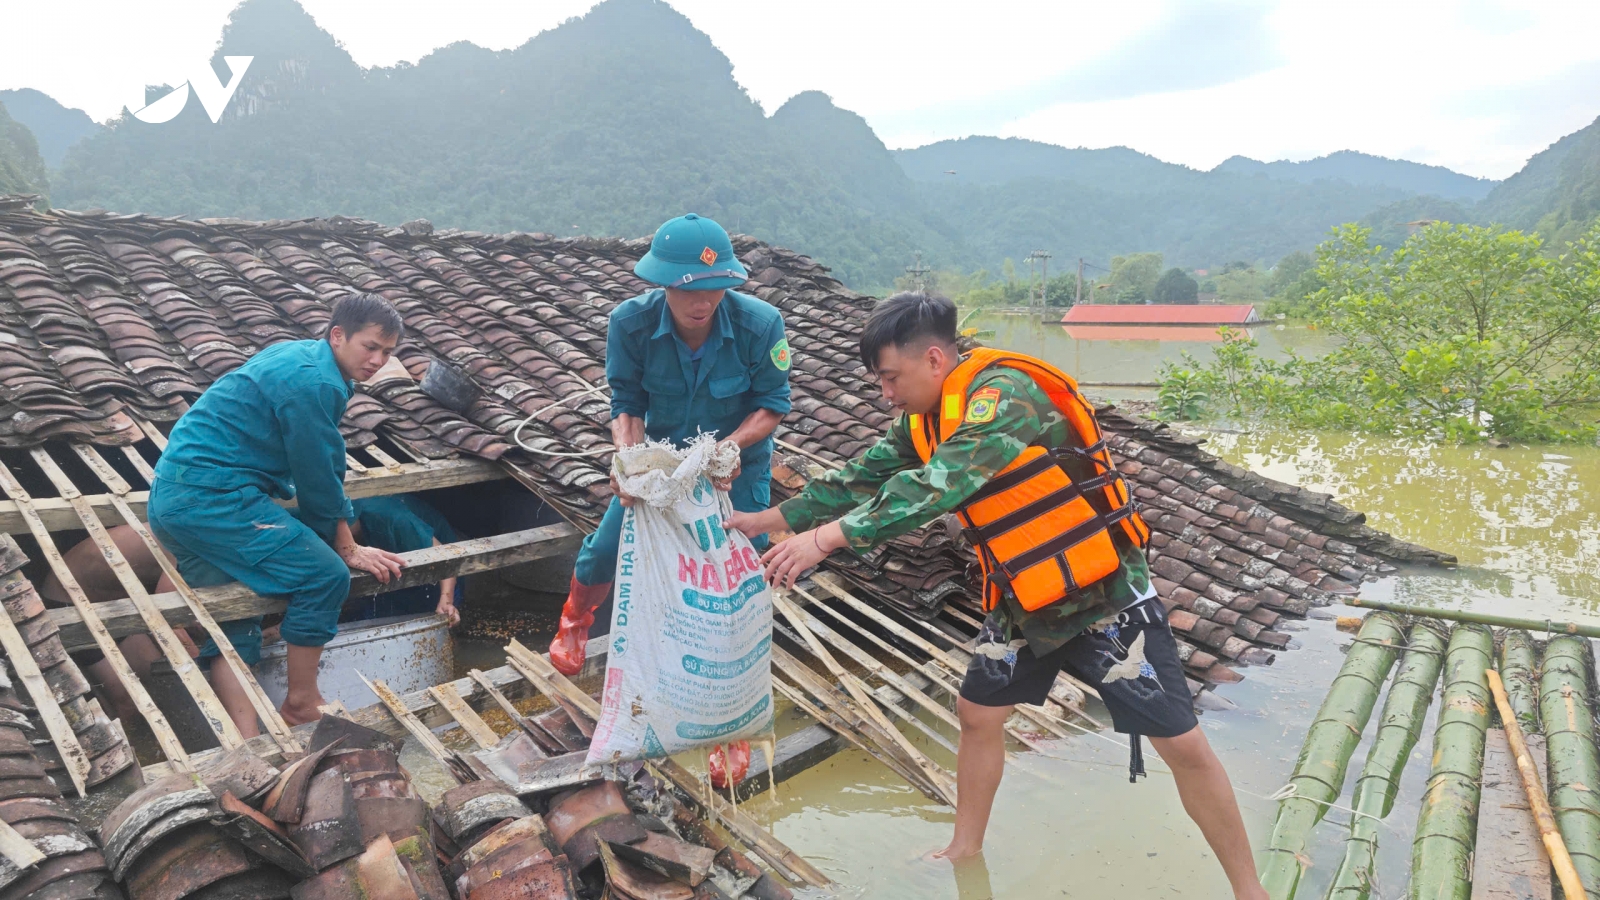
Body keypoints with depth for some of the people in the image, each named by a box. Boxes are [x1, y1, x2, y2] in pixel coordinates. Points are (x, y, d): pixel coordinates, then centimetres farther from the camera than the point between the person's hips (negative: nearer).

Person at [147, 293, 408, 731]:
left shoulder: (299, 356, 15)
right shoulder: (315, 383, -17)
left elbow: (317, 468, 21)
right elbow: (318, 478, -12)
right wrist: (346, 550, 3)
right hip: (212, 498, -11)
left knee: (233, 627, 11)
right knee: (324, 576, -11)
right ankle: (301, 703, 4)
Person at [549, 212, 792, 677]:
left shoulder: (760, 324, -30)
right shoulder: (630, 322, -26)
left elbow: (772, 404, -17)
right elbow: (628, 403, -16)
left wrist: (731, 446, -35)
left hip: (740, 461, -1)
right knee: (604, 550, 3)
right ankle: (575, 625, 38)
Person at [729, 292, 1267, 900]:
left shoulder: (1005, 392, -27)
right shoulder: (925, 423, 0)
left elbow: (938, 484, -38)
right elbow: (863, 478, 9)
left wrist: (826, 537, -40)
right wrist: (770, 519, 7)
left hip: (1105, 597, -8)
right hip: (1022, 603, 8)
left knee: (1182, 746, -2)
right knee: (977, 715, 15)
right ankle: (965, 850, 37)